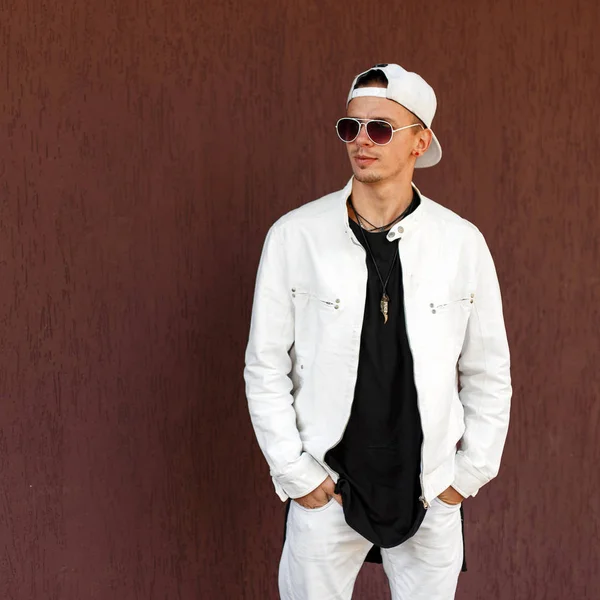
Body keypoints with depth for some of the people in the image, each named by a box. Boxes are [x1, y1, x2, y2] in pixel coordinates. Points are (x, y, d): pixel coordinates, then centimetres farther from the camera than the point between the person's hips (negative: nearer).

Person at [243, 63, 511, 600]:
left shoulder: (462, 242, -4)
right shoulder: (295, 236, -7)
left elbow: (489, 374, 4)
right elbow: (266, 369, -3)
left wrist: (469, 474, 3)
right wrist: (298, 474, -4)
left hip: (431, 495, 1)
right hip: (325, 489, -1)